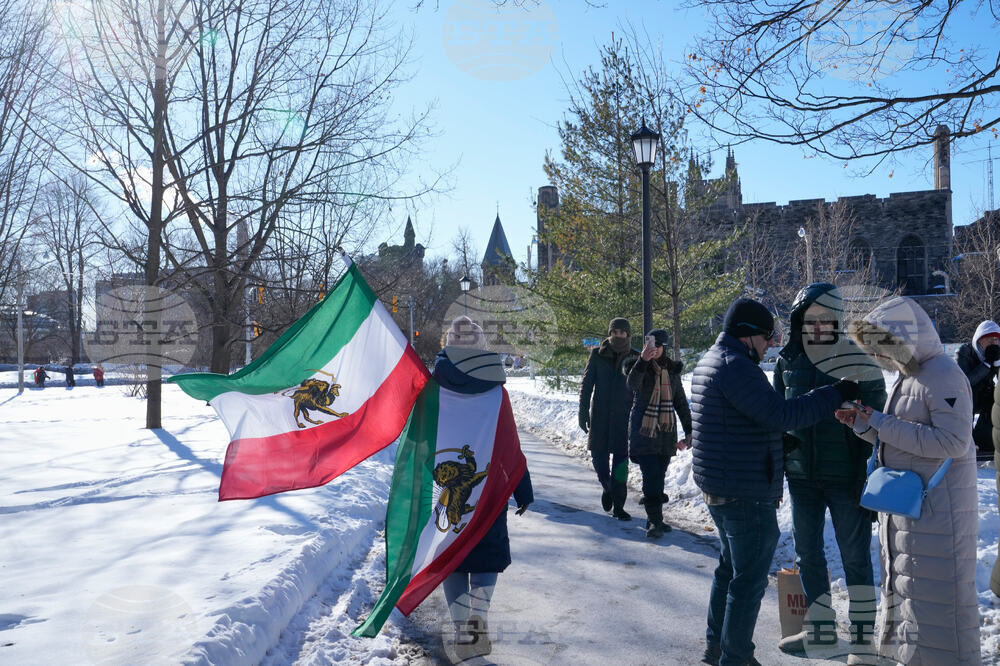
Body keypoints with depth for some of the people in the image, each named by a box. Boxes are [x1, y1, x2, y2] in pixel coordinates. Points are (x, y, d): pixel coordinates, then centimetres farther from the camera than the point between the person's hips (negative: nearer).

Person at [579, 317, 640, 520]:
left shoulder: (635, 358, 2)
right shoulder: (597, 355, 1)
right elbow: (586, 384, 3)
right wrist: (583, 413, -2)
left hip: (624, 417, 0)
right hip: (600, 416, 0)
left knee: (621, 461, -2)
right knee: (599, 457, 4)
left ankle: (618, 506, 7)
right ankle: (607, 487, 33)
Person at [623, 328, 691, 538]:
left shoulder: (672, 371, 9)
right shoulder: (638, 366, -4)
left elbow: (681, 402, 15)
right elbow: (633, 384, -28)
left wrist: (689, 430, 11)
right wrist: (643, 360, -44)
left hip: (666, 432, 4)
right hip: (643, 431, -4)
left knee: (659, 476, 10)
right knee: (651, 477, -11)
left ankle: (654, 519, 20)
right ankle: (655, 521, -6)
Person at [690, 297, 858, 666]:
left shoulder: (710, 361, 13)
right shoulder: (735, 366, -21)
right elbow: (782, 414, -27)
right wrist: (836, 393, -19)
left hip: (716, 487, 11)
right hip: (746, 493, -11)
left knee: (731, 566, 23)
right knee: (749, 579, 2)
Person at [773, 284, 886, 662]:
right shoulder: (787, 363, 2)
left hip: (845, 475, -4)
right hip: (802, 475, 5)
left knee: (855, 556, 5)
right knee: (807, 552, 14)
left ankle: (863, 640, 18)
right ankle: (821, 627, 30)